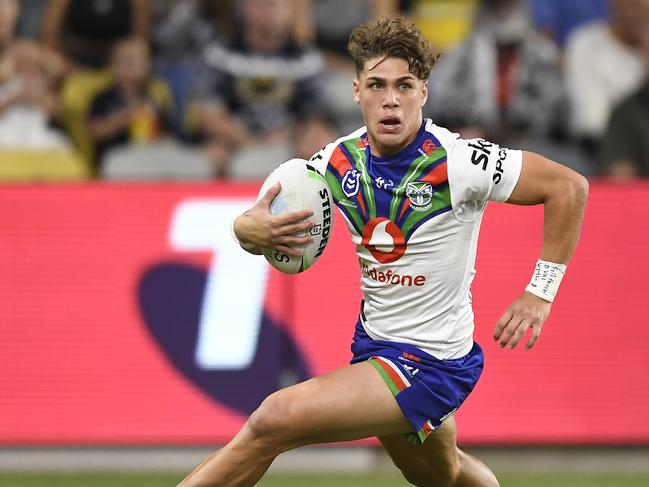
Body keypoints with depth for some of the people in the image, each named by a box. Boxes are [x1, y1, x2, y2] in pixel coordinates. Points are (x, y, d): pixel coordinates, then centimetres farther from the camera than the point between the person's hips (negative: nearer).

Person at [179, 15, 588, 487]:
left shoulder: (458, 161, -22)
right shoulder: (340, 160, -5)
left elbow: (570, 186, -17)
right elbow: (259, 223, 3)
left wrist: (540, 292, -17)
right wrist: (249, 227, -23)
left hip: (430, 363, -7)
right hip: (373, 342, 7)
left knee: (273, 421, -19)